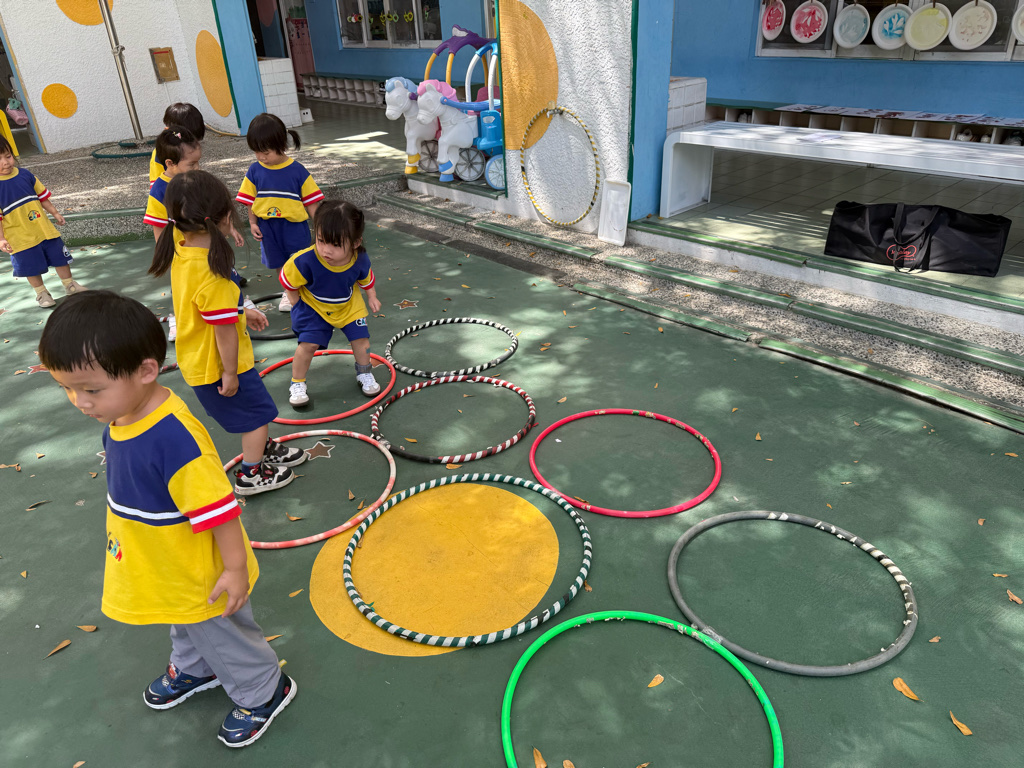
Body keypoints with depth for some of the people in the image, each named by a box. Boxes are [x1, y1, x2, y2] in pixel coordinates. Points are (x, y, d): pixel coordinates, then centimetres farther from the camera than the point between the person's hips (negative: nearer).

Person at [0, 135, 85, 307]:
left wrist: (55, 213, 14)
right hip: (21, 238, -4)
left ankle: (70, 285, 31)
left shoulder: (25, 175, -2)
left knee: (60, 257, 13)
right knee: (32, 267, 7)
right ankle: (41, 293, 27)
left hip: (44, 229, 4)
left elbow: (42, 196, 12)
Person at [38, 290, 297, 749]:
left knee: (224, 638, 18)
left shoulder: (175, 438, -40)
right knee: (187, 631, 35)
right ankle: (193, 669, 63)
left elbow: (218, 508, -32)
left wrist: (235, 568, -23)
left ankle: (262, 692, 44)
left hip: (202, 579, -8)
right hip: (165, 575, 8)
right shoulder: (120, 417, -9)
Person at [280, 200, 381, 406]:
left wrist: (372, 297, 8)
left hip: (349, 306, 3)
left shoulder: (360, 260, -26)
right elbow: (287, 281, -16)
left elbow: (366, 279, 0)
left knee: (360, 338, 4)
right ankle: (297, 384, 10)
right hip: (313, 306, -3)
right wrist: (297, 304, -10)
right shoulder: (305, 261, -36)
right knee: (309, 343, -12)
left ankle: (364, 373, 33)